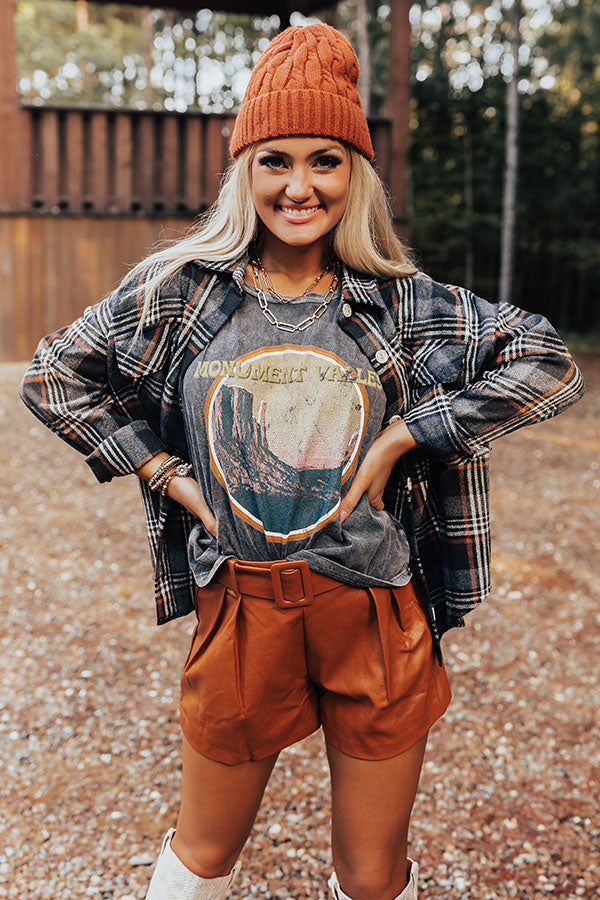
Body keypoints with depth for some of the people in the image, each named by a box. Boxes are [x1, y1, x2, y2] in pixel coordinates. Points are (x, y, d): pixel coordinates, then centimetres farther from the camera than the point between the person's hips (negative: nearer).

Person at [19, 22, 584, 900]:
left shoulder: (404, 303, -2)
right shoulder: (178, 292, -1)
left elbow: (550, 365, -3)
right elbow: (52, 377, 8)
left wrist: (402, 437, -10)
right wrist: (161, 470, -2)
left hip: (378, 618, 0)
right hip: (240, 612, 0)